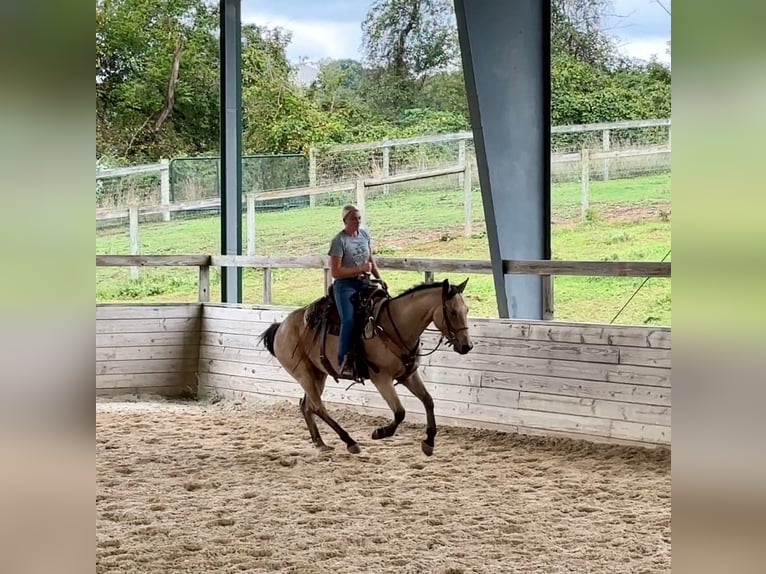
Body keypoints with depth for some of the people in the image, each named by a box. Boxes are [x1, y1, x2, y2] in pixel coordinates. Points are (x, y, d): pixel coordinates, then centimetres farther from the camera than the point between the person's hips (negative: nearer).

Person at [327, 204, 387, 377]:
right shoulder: (339, 241, -10)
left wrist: (379, 279, 8)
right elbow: (335, 272, -14)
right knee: (349, 320, -25)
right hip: (345, 284, -7)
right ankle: (344, 362, -24)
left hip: (364, 282, 7)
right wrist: (360, 269, -15)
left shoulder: (364, 235, 9)